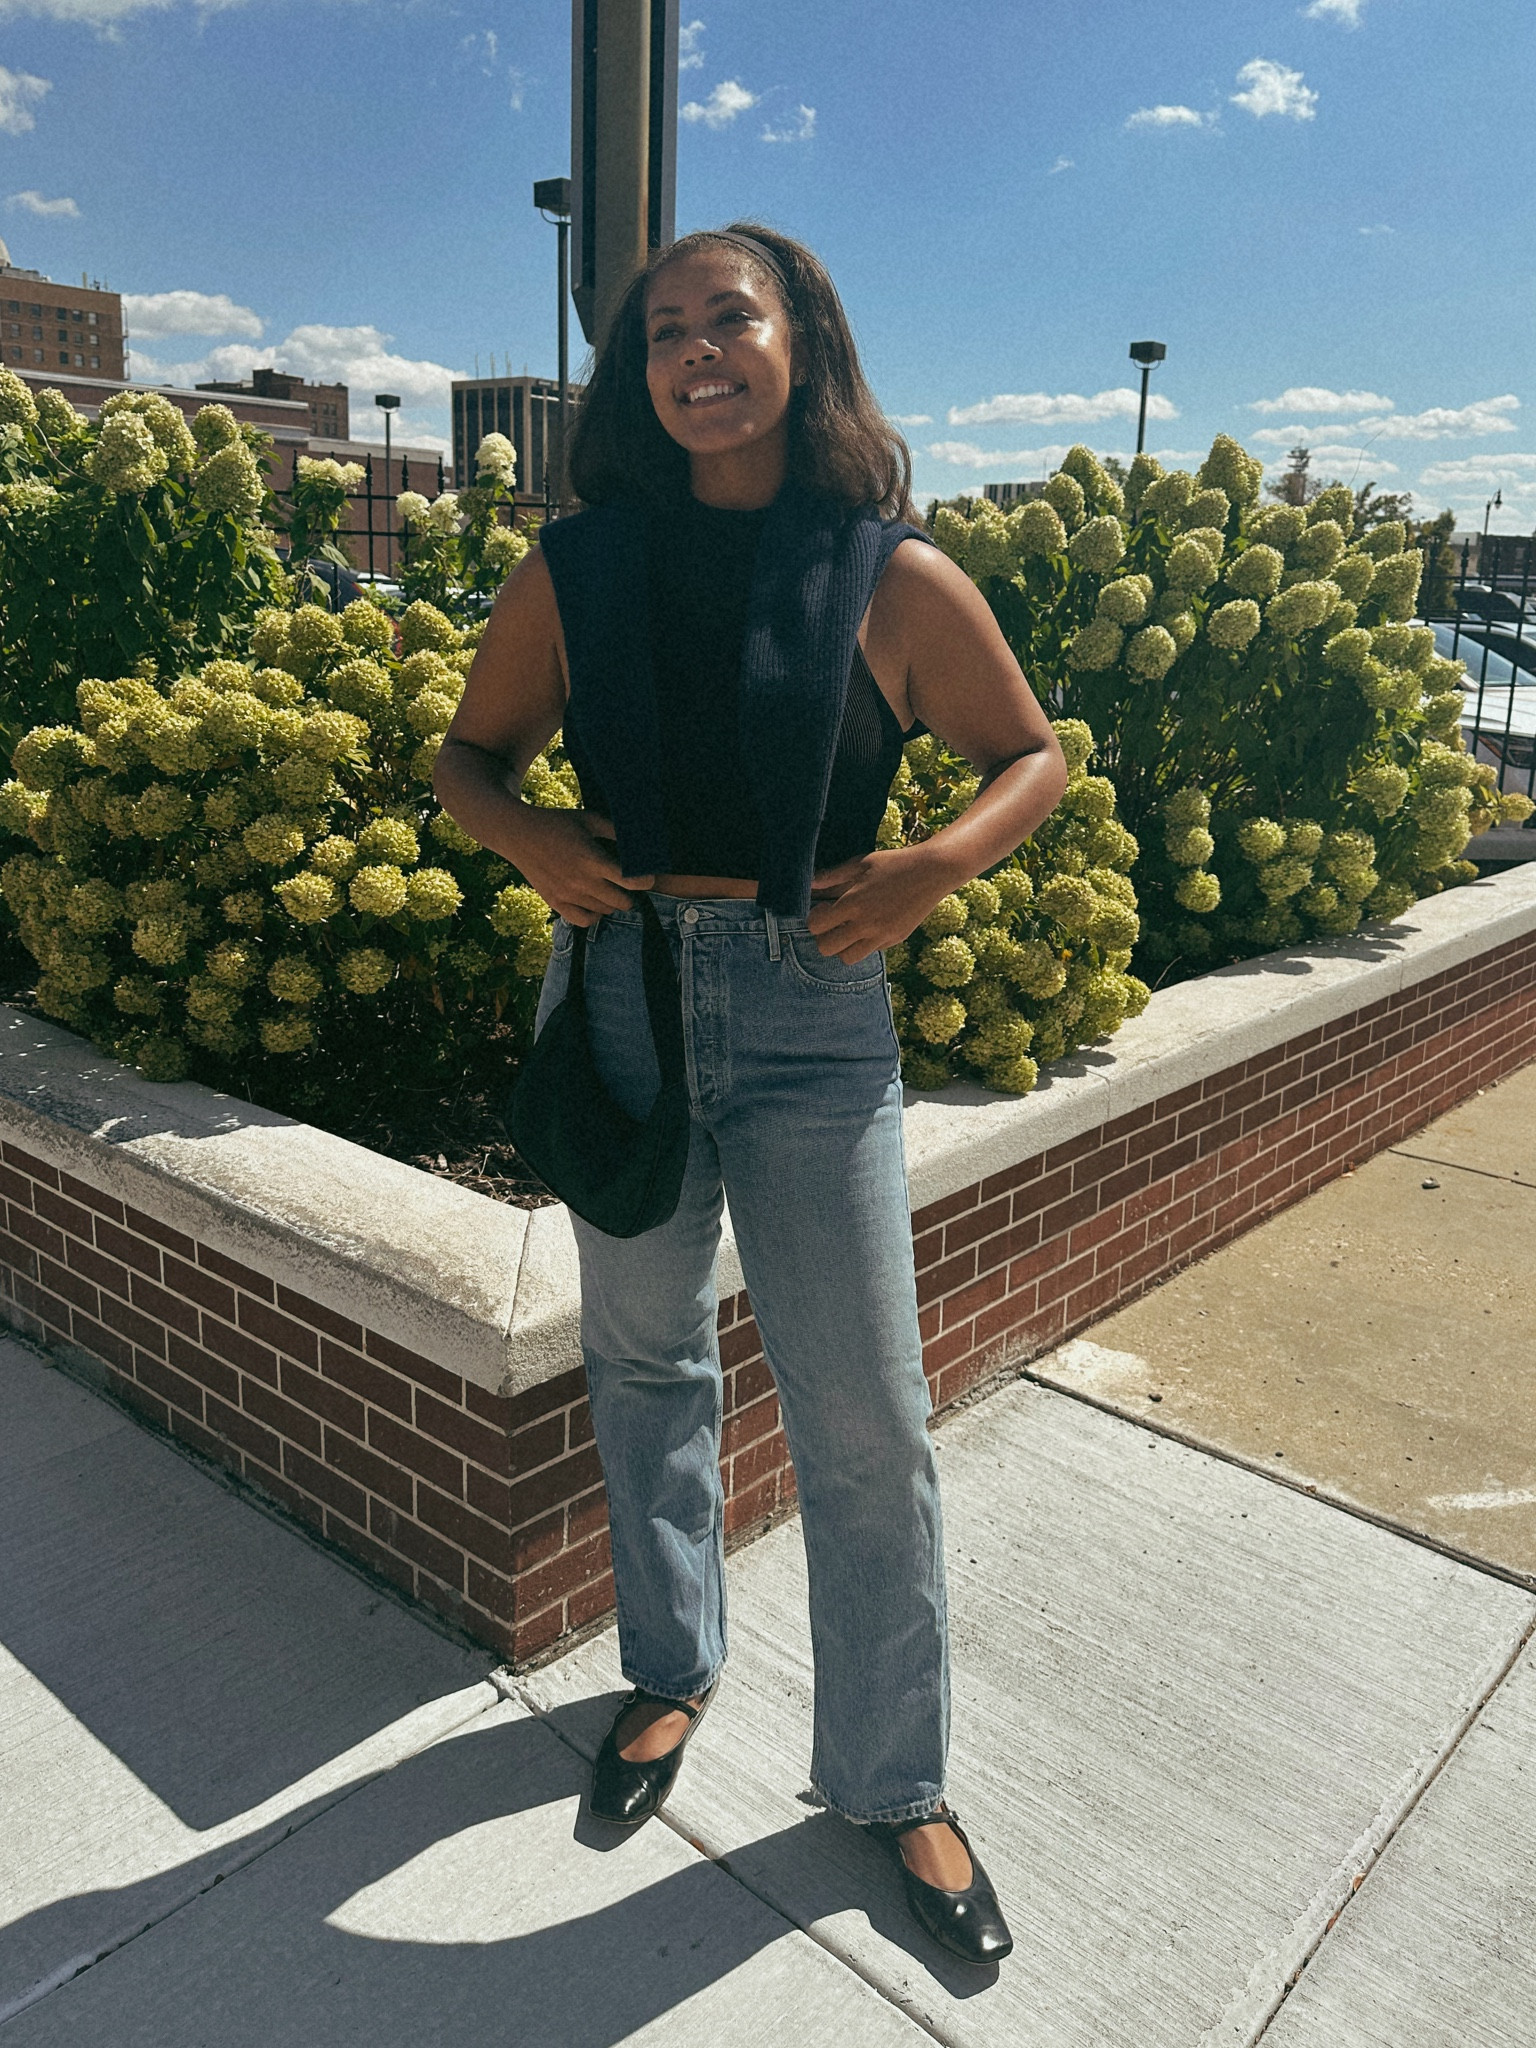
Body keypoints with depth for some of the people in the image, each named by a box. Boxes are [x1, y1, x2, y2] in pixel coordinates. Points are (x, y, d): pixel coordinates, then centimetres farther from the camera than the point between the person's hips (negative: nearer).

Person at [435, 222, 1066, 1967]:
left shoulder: (893, 579, -4)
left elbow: (1032, 753, 6)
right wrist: (531, 841, -9)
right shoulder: (576, 570, 1)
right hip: (622, 992, 3)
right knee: (645, 1362, 17)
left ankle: (892, 1777, 28)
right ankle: (671, 1667, 43)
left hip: (811, 1019, -2)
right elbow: (472, 750, 13)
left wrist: (932, 866, -13)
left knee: (865, 1425, 4)